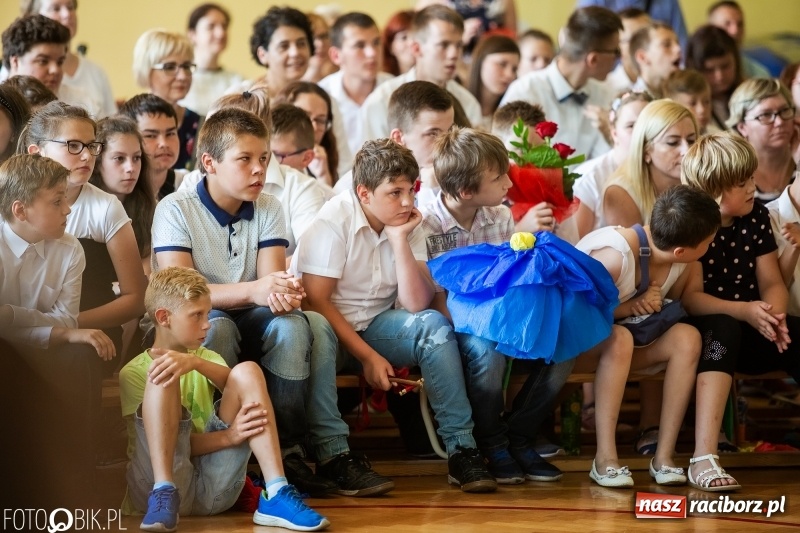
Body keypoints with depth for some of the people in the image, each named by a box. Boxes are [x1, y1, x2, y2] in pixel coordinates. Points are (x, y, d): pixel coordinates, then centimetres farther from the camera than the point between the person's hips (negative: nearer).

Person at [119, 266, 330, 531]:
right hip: (160, 479, -4)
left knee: (248, 371, -11)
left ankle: (275, 495, -24)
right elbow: (167, 441, -7)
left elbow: (241, 385, -4)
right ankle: (164, 494, -37)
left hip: (214, 486, 4)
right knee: (161, 376, -22)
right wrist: (228, 436, -21)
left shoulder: (205, 358, 20)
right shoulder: (134, 373, 5)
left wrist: (196, 363, -24)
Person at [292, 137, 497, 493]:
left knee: (433, 324, -22)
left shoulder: (407, 224, 1)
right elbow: (316, 301, -19)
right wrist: (368, 356, -22)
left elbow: (416, 304, -9)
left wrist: (399, 239, -17)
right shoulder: (333, 223, -14)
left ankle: (461, 449, -24)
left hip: (373, 327, 5)